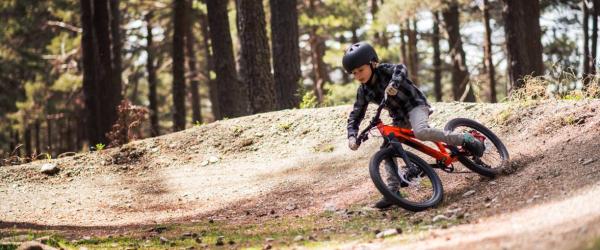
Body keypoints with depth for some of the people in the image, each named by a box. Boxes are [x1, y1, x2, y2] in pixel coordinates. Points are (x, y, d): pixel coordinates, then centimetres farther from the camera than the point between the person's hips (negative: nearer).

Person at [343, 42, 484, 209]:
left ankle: (464, 140, -23)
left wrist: (394, 83, -57)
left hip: (415, 105, -7)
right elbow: (355, 115, 3)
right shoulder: (363, 91, 0)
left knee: (421, 132, -35)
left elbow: (400, 69, -36)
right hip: (399, 118, 7)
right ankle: (393, 190, -3)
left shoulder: (384, 70, -16)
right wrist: (352, 136, -14)